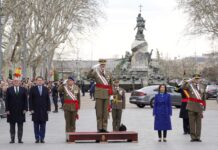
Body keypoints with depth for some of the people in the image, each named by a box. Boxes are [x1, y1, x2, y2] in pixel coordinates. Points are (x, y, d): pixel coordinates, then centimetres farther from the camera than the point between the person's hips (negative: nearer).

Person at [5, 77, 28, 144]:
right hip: (11, 110, 0)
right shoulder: (9, 89, 4)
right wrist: (7, 109, -5)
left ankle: (20, 139, 7)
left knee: (20, 126, 3)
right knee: (12, 126, 5)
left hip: (20, 111, 0)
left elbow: (25, 100, 4)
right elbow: (7, 100, 2)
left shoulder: (23, 90, 6)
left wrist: (25, 109, -4)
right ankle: (12, 139, 10)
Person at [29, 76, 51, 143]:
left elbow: (48, 99, 7)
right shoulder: (33, 89, 2)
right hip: (35, 110, -1)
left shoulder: (46, 89, 8)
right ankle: (37, 138, 7)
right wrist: (31, 109, -7)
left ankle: (42, 138, 7)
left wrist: (48, 109, 1)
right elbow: (30, 99, 0)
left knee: (43, 125, 2)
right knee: (36, 125, 2)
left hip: (44, 110, 1)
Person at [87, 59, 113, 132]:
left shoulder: (109, 74, 14)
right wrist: (92, 69, -28)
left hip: (107, 95, 4)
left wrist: (111, 92, 8)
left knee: (105, 112, 5)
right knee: (99, 112, -2)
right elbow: (88, 76, -15)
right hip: (99, 95, -3)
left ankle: (104, 128, 9)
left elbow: (111, 84, 21)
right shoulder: (96, 73, 2)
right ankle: (99, 128, 1)